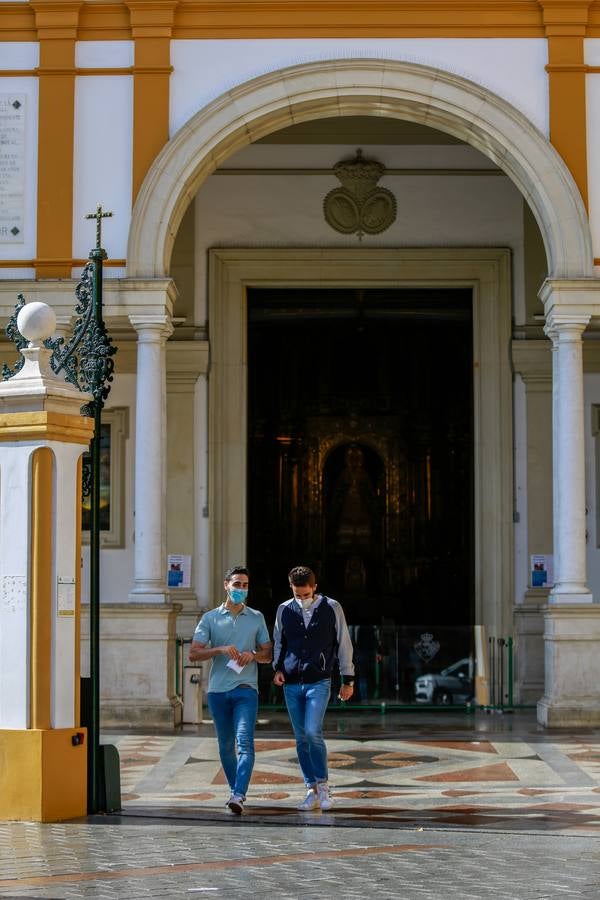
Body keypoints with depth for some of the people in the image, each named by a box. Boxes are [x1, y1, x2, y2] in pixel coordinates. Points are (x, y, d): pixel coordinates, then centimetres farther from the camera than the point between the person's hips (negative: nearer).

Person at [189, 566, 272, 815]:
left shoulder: (256, 618, 11)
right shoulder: (210, 618, 7)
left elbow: (268, 654, 15)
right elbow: (193, 654, 0)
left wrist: (253, 655, -7)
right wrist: (221, 650, -14)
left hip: (246, 689, -1)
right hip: (218, 689, 1)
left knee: (245, 742, -17)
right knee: (225, 745, 10)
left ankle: (238, 796, -25)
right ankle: (235, 790, 27)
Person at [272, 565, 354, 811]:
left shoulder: (331, 608, -1)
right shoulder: (284, 610, 6)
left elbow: (344, 644, 5)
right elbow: (278, 643, 19)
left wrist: (348, 680, 5)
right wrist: (278, 668, 3)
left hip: (319, 682, -3)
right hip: (291, 684, 4)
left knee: (312, 732, -18)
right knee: (301, 738, 5)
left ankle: (323, 785, -3)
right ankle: (312, 791, 12)